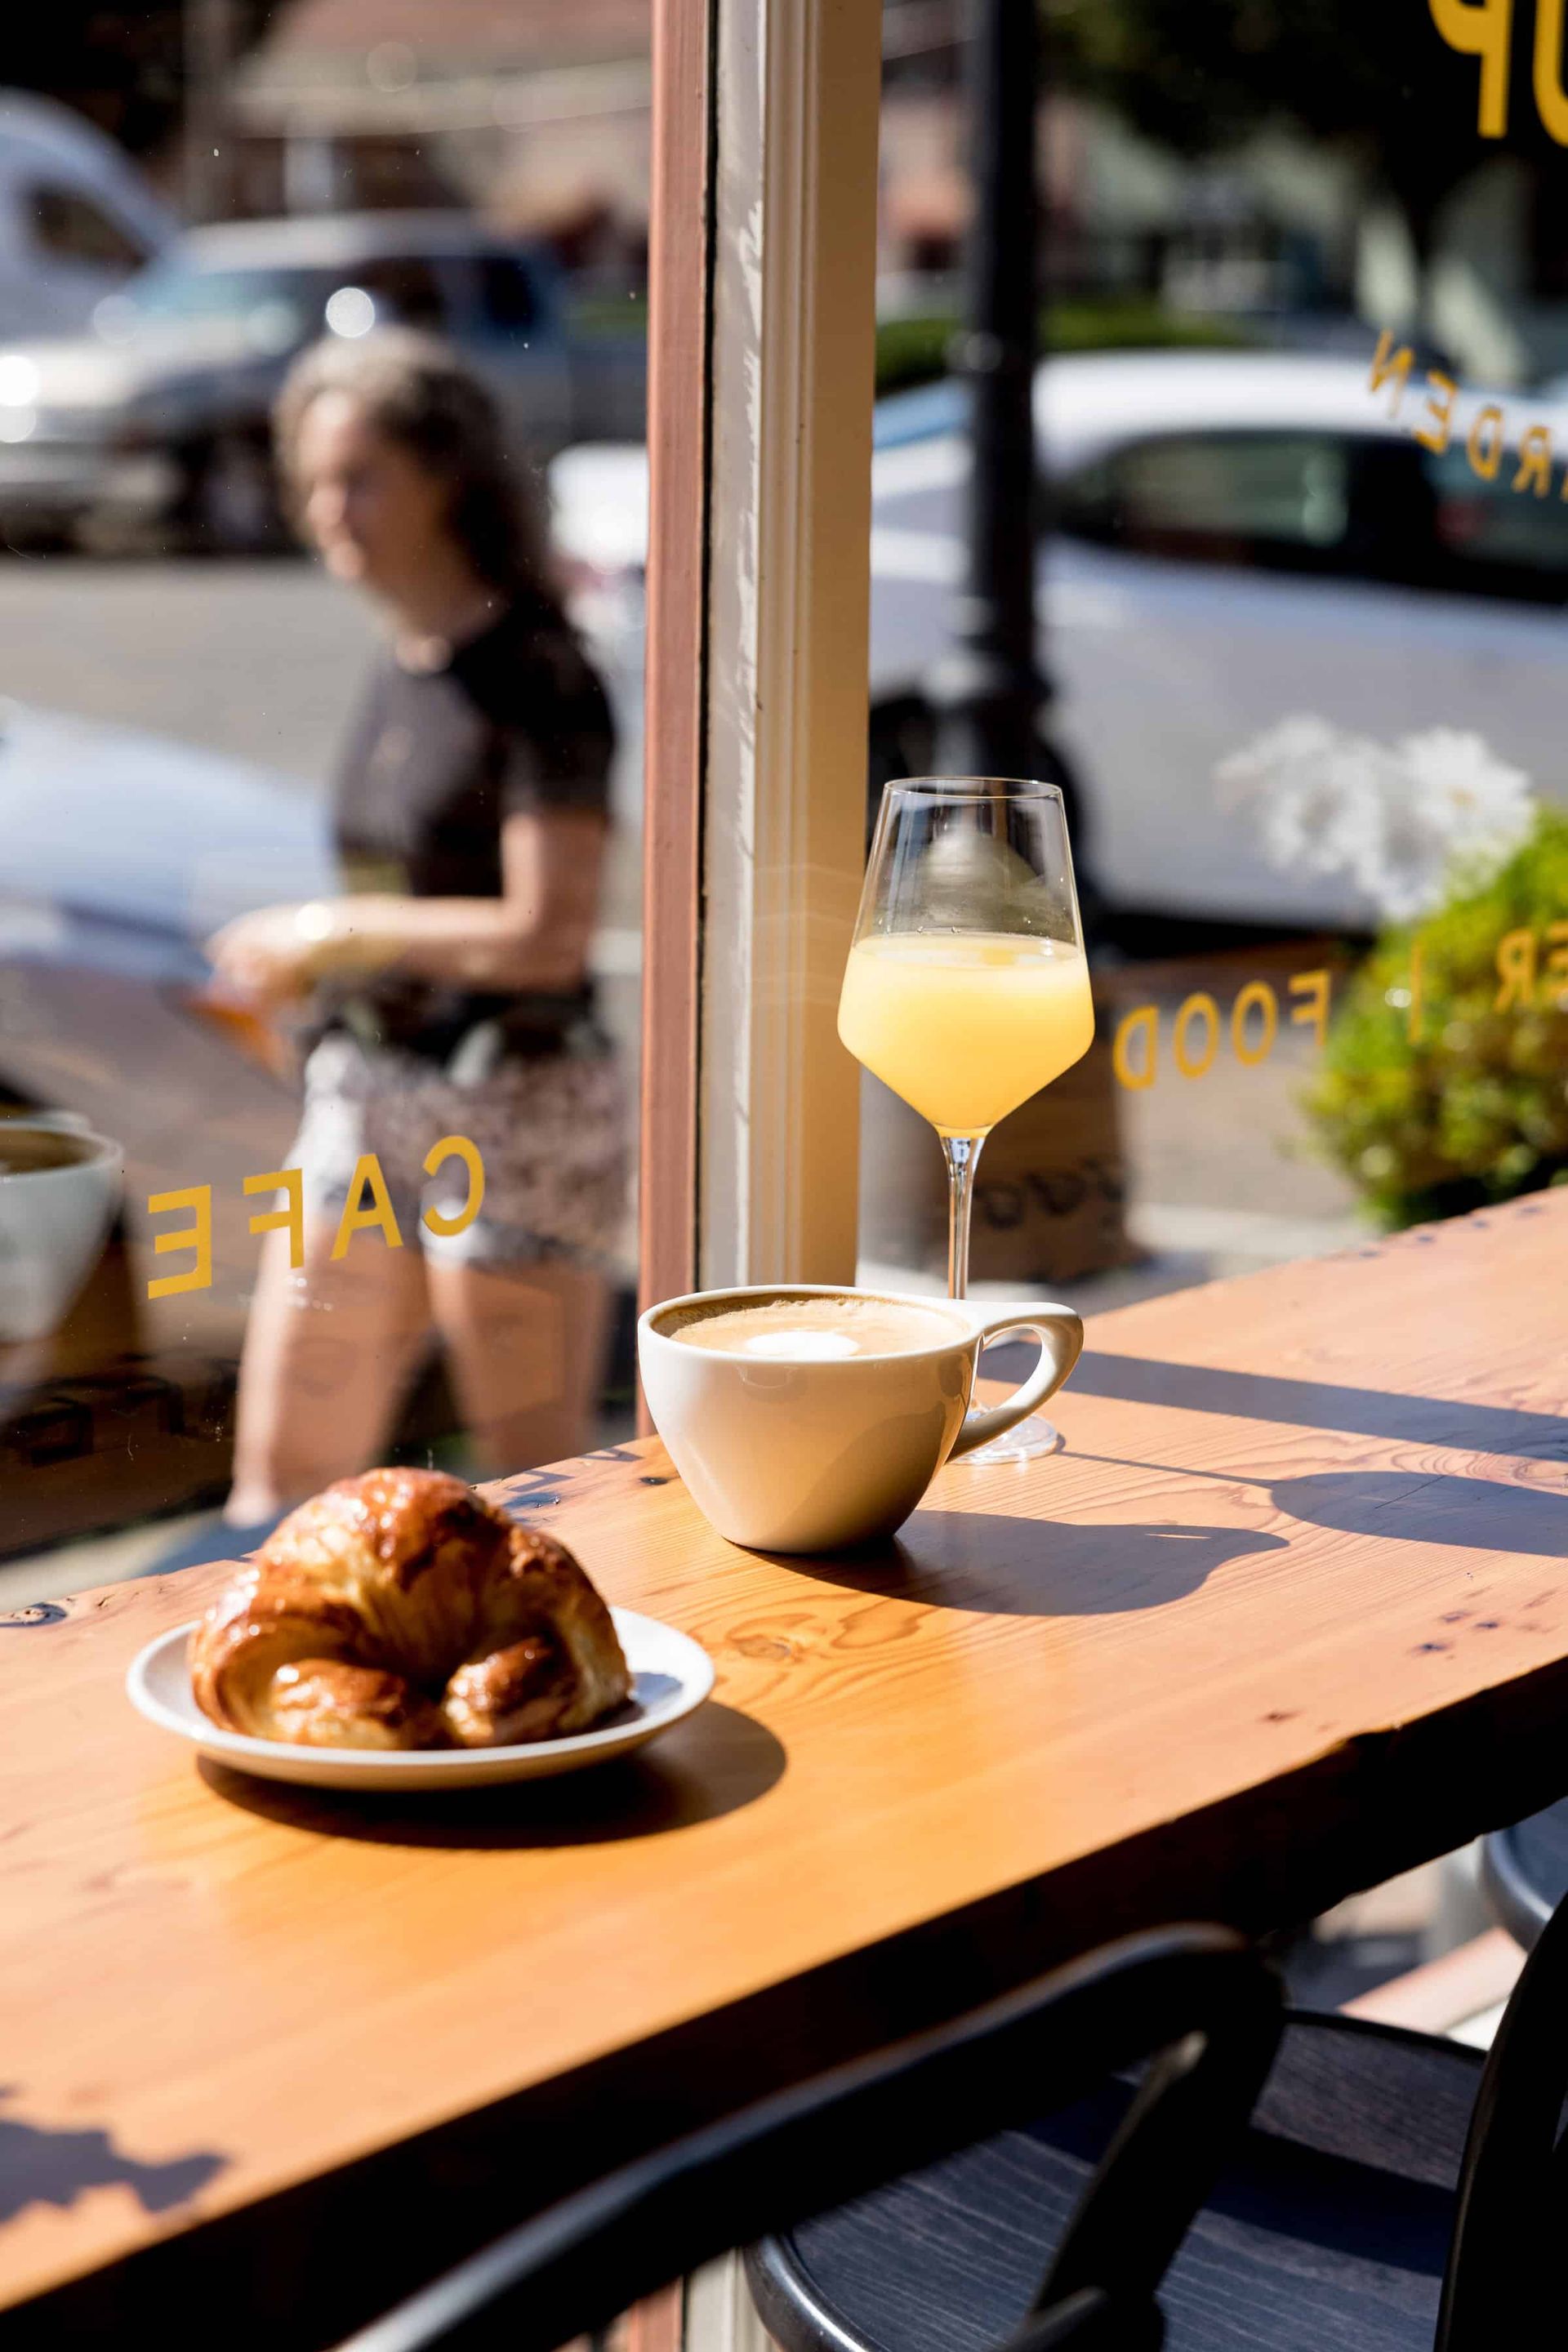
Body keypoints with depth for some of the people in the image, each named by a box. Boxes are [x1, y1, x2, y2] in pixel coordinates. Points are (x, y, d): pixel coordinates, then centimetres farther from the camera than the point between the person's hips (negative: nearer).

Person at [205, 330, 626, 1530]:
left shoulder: (541, 681, -14)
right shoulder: (405, 670, 9)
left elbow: (546, 935, -21)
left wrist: (326, 933, -12)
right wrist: (298, 967, 3)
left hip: (515, 1114, -8)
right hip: (366, 1104, 8)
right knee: (280, 1472, 8)